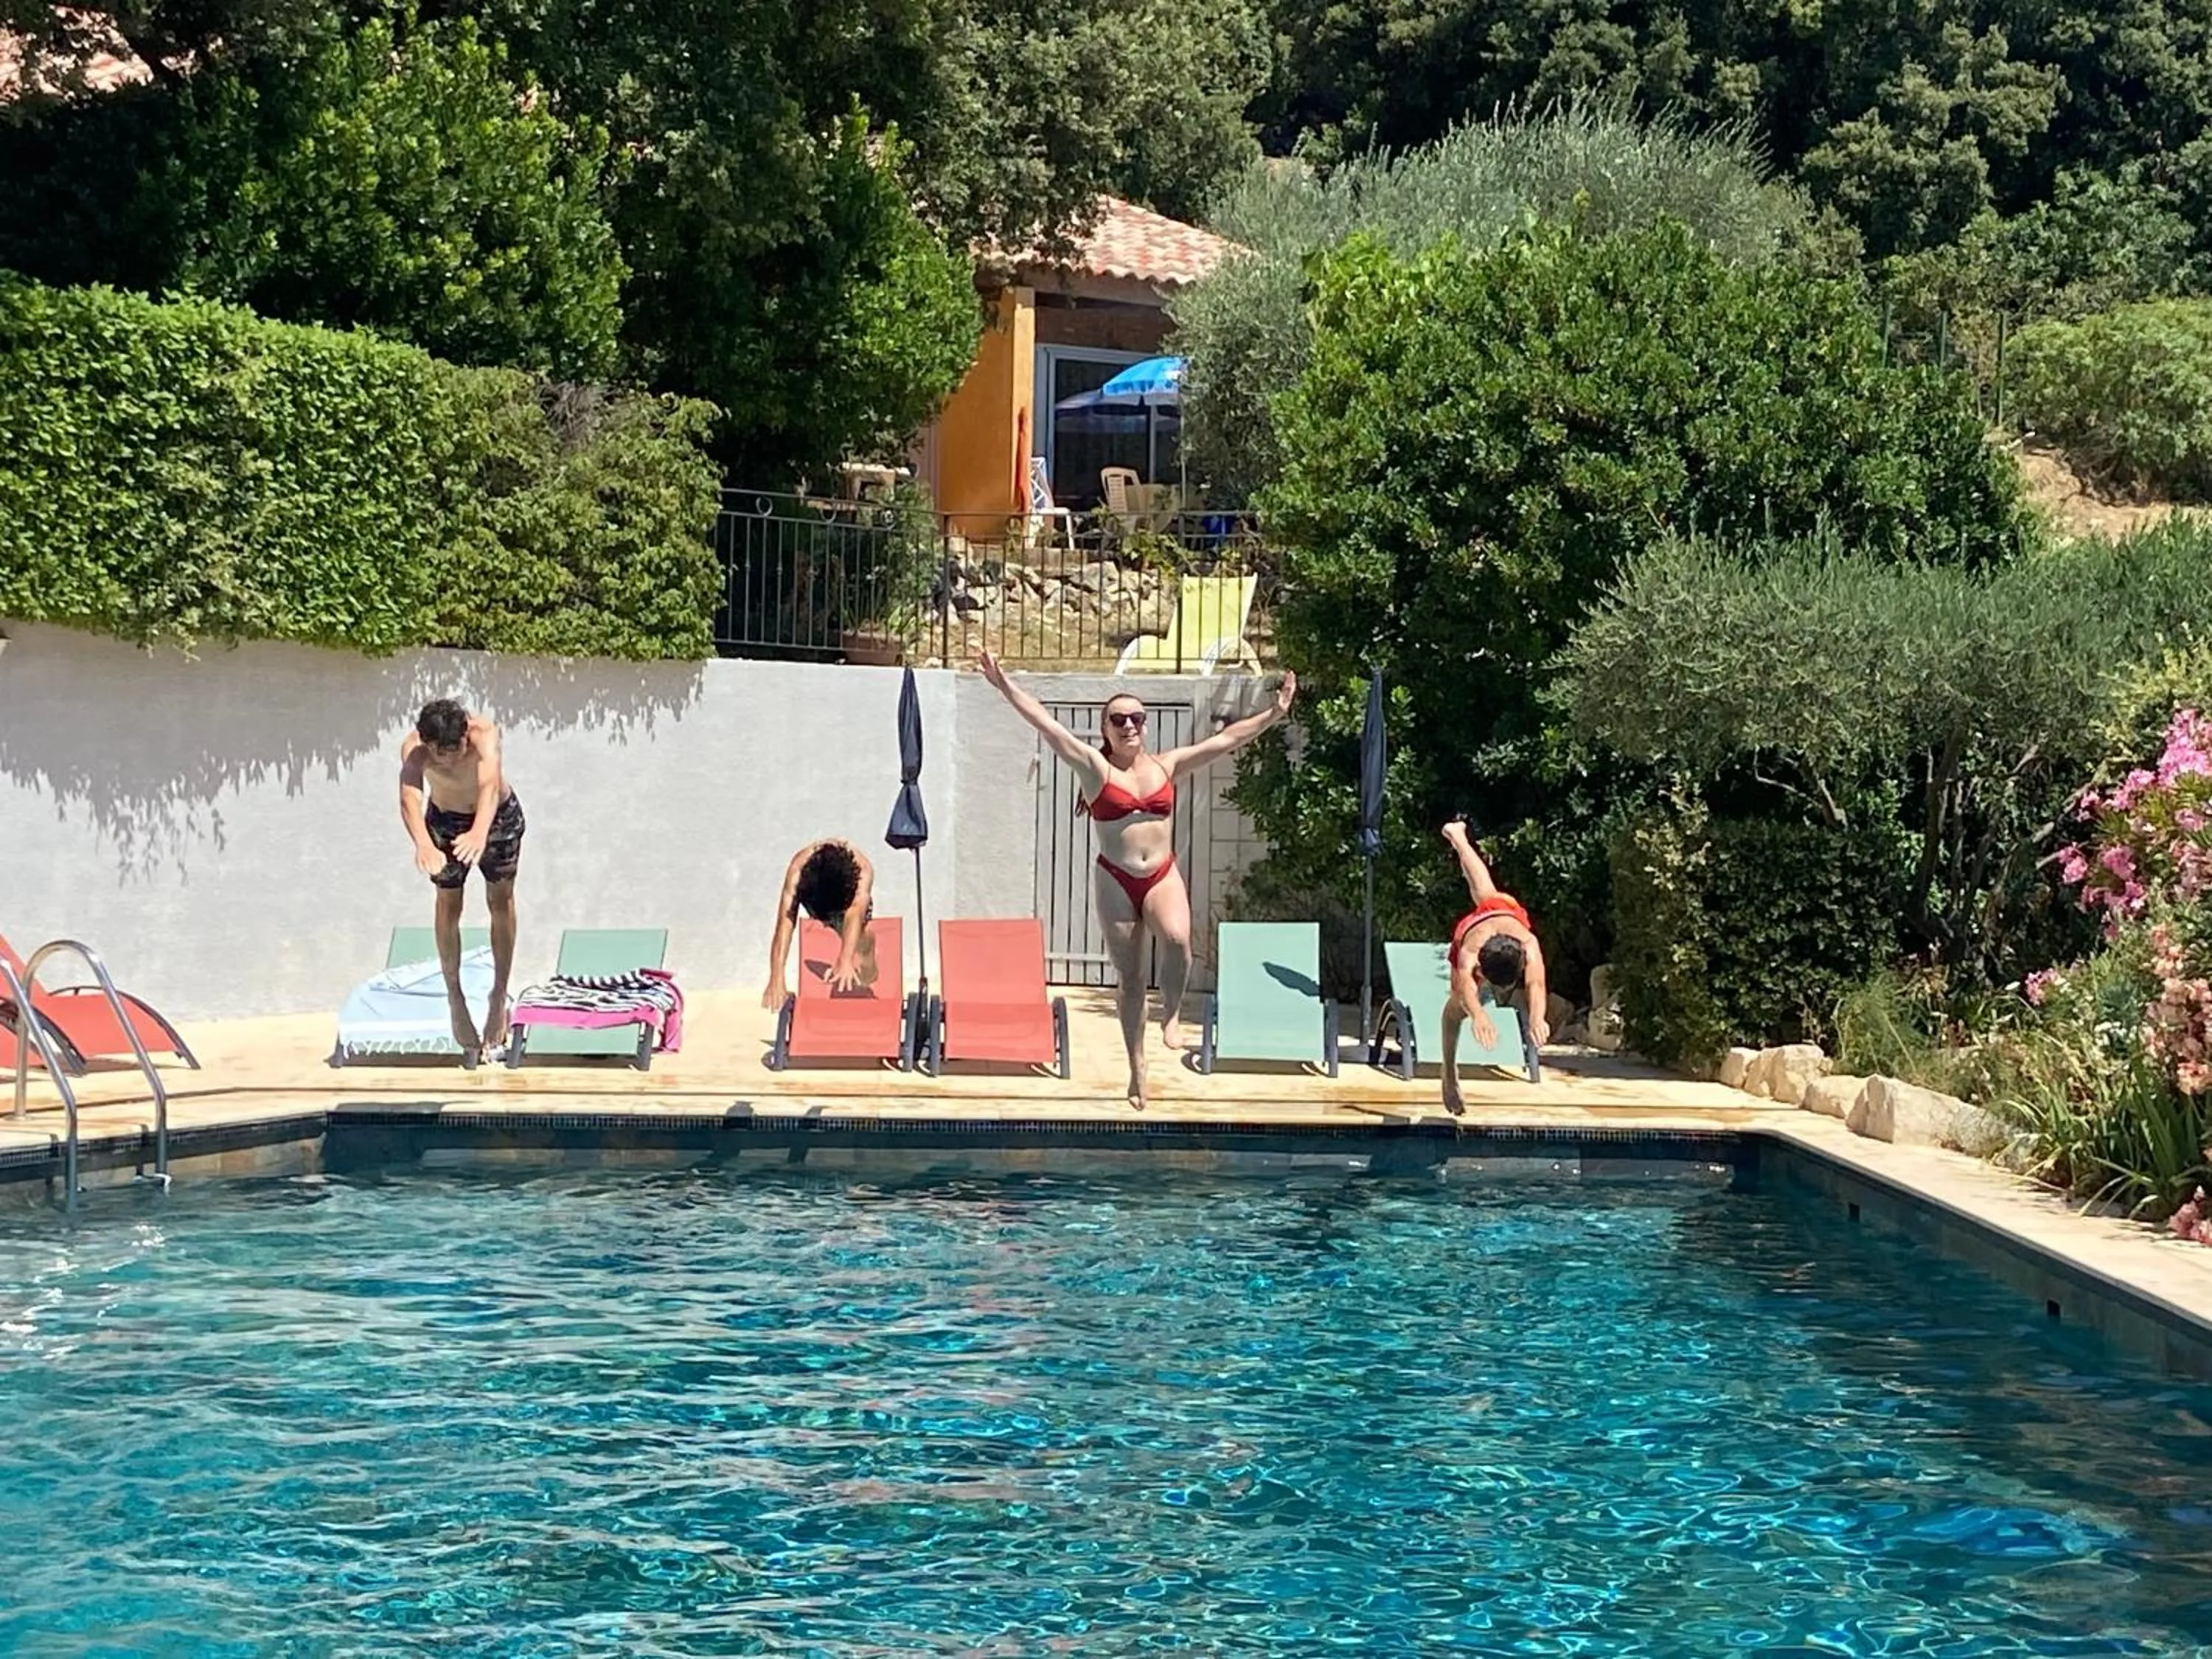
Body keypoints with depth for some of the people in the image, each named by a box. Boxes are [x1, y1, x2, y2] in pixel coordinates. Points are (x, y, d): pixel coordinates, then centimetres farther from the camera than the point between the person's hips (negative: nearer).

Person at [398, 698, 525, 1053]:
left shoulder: (485, 734, -39)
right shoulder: (413, 748, -36)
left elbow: (490, 785, -56)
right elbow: (409, 799, -52)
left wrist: (480, 832, -75)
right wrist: (423, 843, -71)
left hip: (499, 815, -1)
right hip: (444, 820, 1)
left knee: (501, 901, 6)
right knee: (448, 904, 7)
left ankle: (500, 995, 18)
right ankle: (454, 995, 21)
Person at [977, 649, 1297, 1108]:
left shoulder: (1166, 766, 7)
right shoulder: (1096, 768, -1)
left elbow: (1227, 738, 8)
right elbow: (1045, 723, -8)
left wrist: (1274, 713, 6)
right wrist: (1005, 686, -15)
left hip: (1163, 876, 1)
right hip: (1115, 880, -1)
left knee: (1177, 939, -30)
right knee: (1128, 975, 5)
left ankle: (1172, 1014, -6)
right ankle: (1137, 1067, 18)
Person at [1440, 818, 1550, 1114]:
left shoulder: (1529, 946, -52)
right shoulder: (1470, 951, -52)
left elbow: (1536, 984, -69)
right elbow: (1466, 985, -72)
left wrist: (1537, 1019, -89)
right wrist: (1478, 1015, -93)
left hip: (1507, 910, 2)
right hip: (1471, 924, -2)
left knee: (1485, 894, 36)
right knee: (1458, 1007, 10)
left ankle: (1458, 836, 65)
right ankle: (1450, 1078, 34)